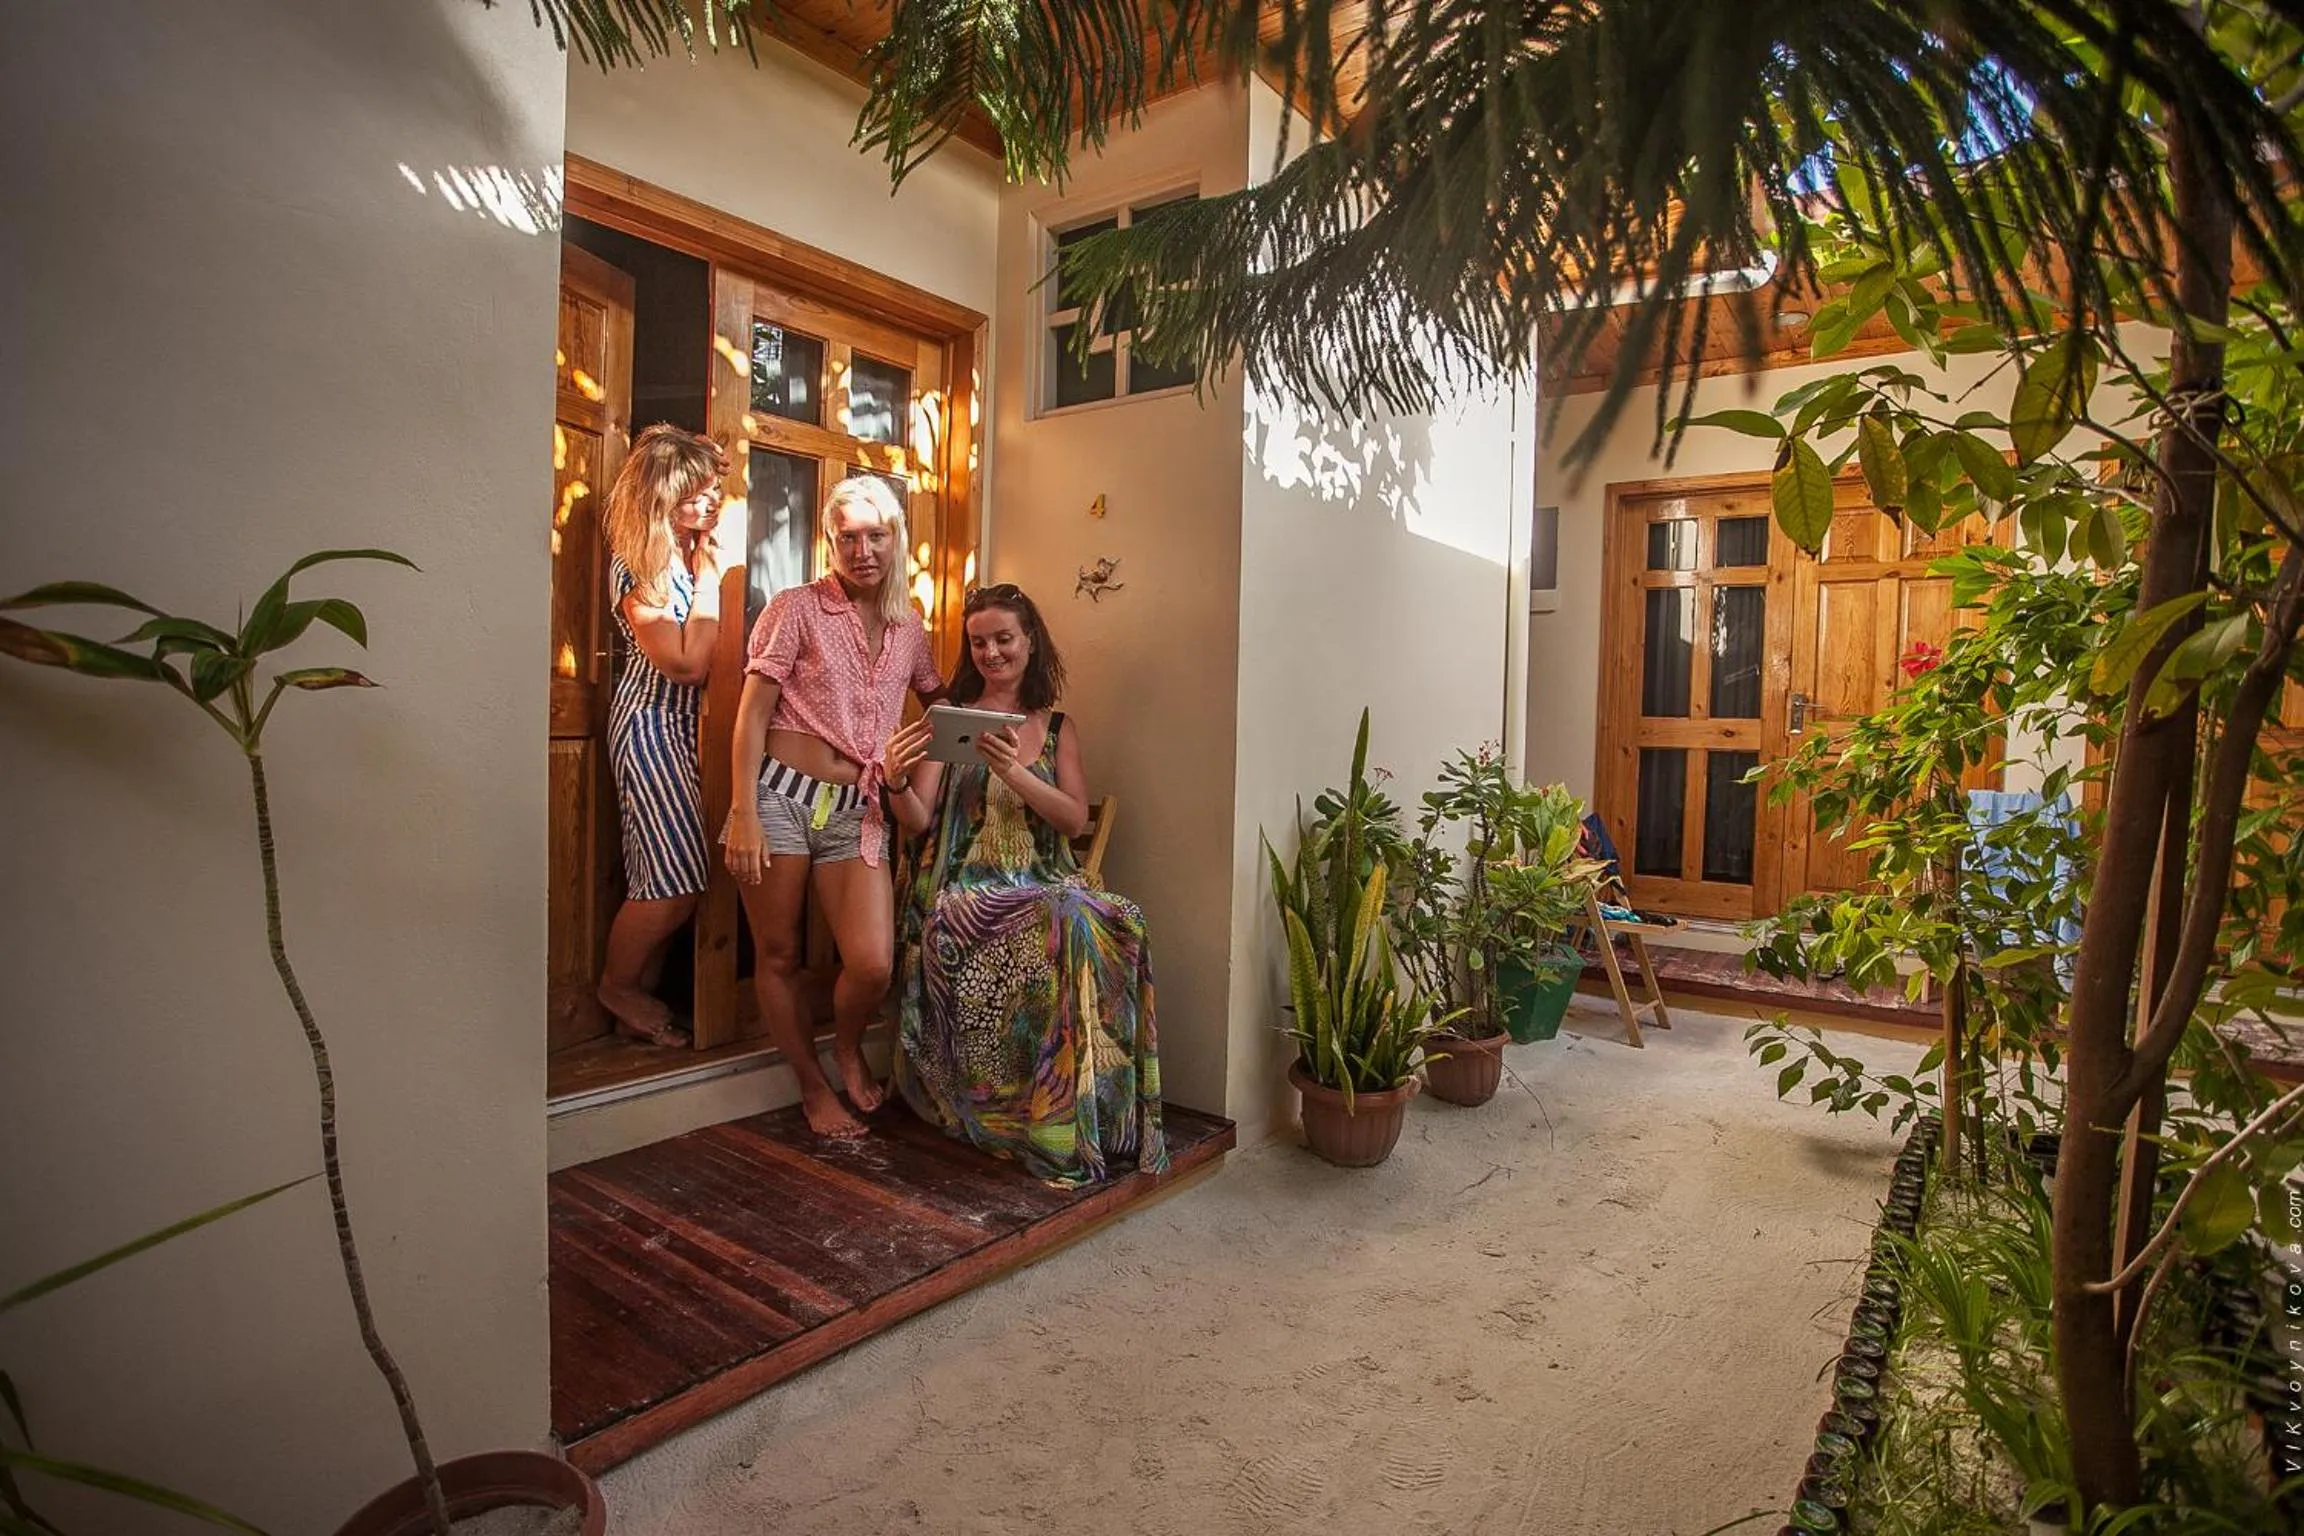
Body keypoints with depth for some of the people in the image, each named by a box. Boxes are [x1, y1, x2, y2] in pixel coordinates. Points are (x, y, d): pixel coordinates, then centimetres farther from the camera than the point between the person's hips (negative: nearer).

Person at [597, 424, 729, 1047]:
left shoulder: (686, 551, 10)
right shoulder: (639, 562, -15)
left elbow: (709, 657, 9)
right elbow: (686, 662, -20)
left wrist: (708, 566, 6)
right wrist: (708, 576, -15)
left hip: (681, 723, 8)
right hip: (650, 721, -8)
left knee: (662, 878, 10)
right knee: (677, 878, -7)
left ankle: (637, 999, 20)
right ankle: (618, 985, 16)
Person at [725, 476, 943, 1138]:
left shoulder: (908, 627, 12)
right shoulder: (797, 607, -1)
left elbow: (940, 701, 29)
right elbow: (752, 714, -4)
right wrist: (744, 815, -11)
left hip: (857, 811, 3)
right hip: (781, 794, -2)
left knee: (873, 965, -10)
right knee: (778, 956, 7)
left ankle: (848, 1045, 24)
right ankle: (814, 1085, 29)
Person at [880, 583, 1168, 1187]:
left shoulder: (1058, 728, 15)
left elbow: (1075, 820, 1)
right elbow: (918, 820, 1)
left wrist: (1014, 771, -15)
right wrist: (896, 781, -22)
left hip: (1041, 882, 3)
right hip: (963, 888, -3)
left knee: (1115, 926, -30)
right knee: (1070, 932, -32)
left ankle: (1082, 1121, -15)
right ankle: (1052, 1125, -17)